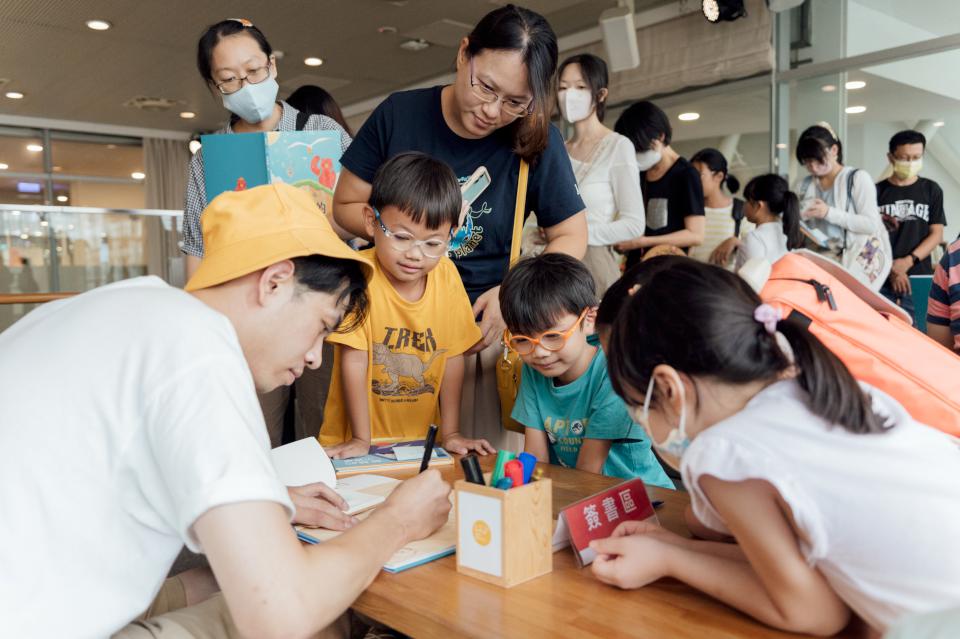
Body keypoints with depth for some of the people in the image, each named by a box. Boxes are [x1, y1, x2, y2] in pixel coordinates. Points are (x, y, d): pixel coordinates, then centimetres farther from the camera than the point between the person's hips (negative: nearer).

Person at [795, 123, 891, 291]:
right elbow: (798, 224, 16)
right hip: (819, 257, 4)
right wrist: (794, 224, -6)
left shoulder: (858, 178, 1)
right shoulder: (804, 185, 13)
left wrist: (830, 213, -15)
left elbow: (871, 224, -7)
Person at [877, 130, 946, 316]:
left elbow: (936, 234, 5)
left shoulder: (931, 190, 9)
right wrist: (891, 268, -9)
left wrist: (908, 261, -11)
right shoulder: (877, 191, 6)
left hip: (919, 279, 1)